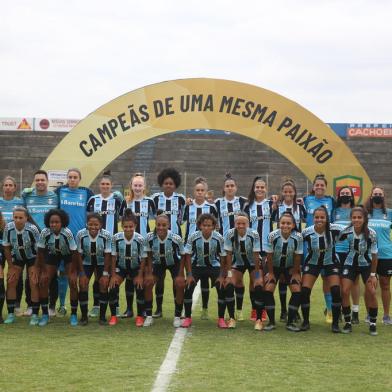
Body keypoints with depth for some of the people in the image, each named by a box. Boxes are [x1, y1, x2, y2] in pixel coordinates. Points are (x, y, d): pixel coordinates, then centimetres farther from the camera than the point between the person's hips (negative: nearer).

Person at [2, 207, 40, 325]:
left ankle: (35, 315, -2)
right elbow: (6, 248, -7)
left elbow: (39, 248, -17)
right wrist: (11, 267, -6)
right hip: (17, 257, 3)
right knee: (11, 283, -5)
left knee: (34, 285, -10)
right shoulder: (8, 228, -21)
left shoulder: (32, 229, -28)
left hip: (32, 257, -3)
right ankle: (11, 314, 4)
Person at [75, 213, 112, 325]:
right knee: (83, 285, -12)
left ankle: (102, 316, 2)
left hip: (102, 262, -1)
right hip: (86, 262, 1)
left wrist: (105, 274, -16)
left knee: (104, 285, -12)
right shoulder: (81, 235, -24)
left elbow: (107, 255, -17)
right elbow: (79, 255, -14)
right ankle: (84, 316, 1)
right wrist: (82, 273, -15)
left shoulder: (106, 235, -26)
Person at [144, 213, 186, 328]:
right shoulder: (150, 237, -26)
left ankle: (177, 317, -2)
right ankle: (148, 316, 0)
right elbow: (149, 255, -9)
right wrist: (149, 273, -13)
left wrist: (180, 275, -18)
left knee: (180, 285, -19)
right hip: (158, 263, 2)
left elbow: (183, 256, -16)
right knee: (147, 283, -13)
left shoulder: (176, 239, -32)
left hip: (174, 263, -2)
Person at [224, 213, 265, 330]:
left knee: (258, 286, -18)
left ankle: (258, 320, -3)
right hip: (238, 263, 2)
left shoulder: (254, 234, -26)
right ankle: (232, 318, -2)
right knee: (229, 284, -16)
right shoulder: (230, 235, -22)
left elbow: (256, 255, -21)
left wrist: (257, 274, -19)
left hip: (253, 263, -2)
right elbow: (229, 254, -15)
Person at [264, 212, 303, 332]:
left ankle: (290, 322, 0)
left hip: (290, 267, 0)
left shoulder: (298, 237, -24)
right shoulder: (272, 236, -25)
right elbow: (269, 256, -15)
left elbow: (297, 257, -13)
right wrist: (270, 272, -9)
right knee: (268, 289, -15)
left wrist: (295, 272, -7)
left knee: (297, 290, -13)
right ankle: (271, 322, -3)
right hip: (274, 266, 0)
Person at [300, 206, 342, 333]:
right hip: (312, 263, 0)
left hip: (331, 263, 0)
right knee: (304, 291, -11)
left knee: (336, 291, -15)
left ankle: (335, 323, 1)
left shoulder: (335, 229, -21)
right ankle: (305, 322, 8)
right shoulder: (306, 232, -20)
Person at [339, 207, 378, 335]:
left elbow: (374, 255, -15)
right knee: (344, 291, -11)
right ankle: (347, 323, 4)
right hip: (350, 264, 1)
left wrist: (373, 274, -13)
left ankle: (373, 324, 7)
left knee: (371, 292, -11)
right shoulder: (346, 232, -20)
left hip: (367, 264, -1)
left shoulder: (371, 233, -23)